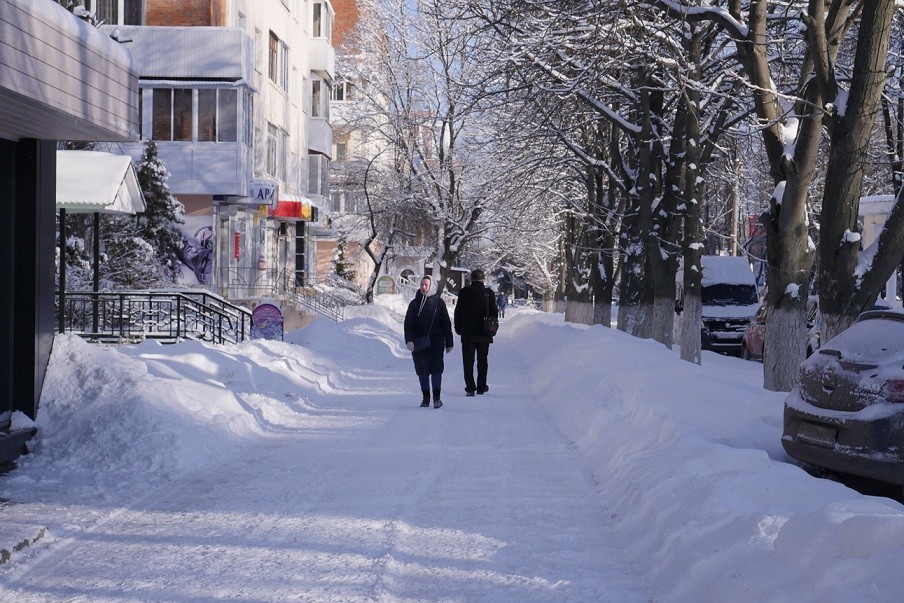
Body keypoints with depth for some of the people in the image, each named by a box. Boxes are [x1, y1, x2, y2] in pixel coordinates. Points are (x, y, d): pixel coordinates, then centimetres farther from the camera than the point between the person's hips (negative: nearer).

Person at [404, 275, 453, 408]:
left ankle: (437, 397, -4)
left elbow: (446, 323, 8)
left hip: (436, 341, -2)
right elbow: (408, 323, 3)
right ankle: (426, 397, 13)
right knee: (422, 370, 4)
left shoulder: (439, 303, 5)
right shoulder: (414, 303, 8)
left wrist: (449, 343, 6)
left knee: (436, 368, -8)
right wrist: (409, 340, -12)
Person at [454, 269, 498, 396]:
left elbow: (458, 312, 1)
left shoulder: (464, 292, -4)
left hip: (468, 333, -1)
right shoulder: (488, 293, -3)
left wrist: (458, 328, 10)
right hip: (484, 333, 1)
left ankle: (470, 387, -4)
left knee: (468, 361, 3)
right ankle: (481, 387, 13)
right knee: (482, 361, 11)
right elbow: (494, 312, 2)